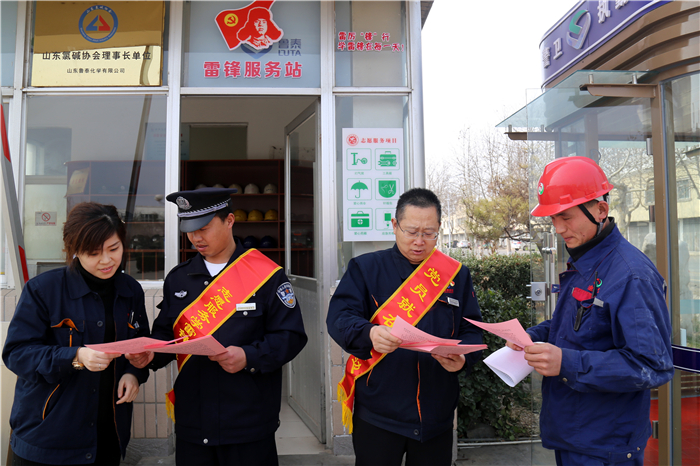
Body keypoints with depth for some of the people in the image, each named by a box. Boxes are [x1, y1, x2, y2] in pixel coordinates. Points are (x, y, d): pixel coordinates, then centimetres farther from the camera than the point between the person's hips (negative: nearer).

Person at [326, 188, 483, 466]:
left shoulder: (456, 275, 8)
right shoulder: (366, 268, 0)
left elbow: (472, 331, 6)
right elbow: (339, 318, -10)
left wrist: (463, 358, -15)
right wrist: (369, 334, -31)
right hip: (377, 414, -2)